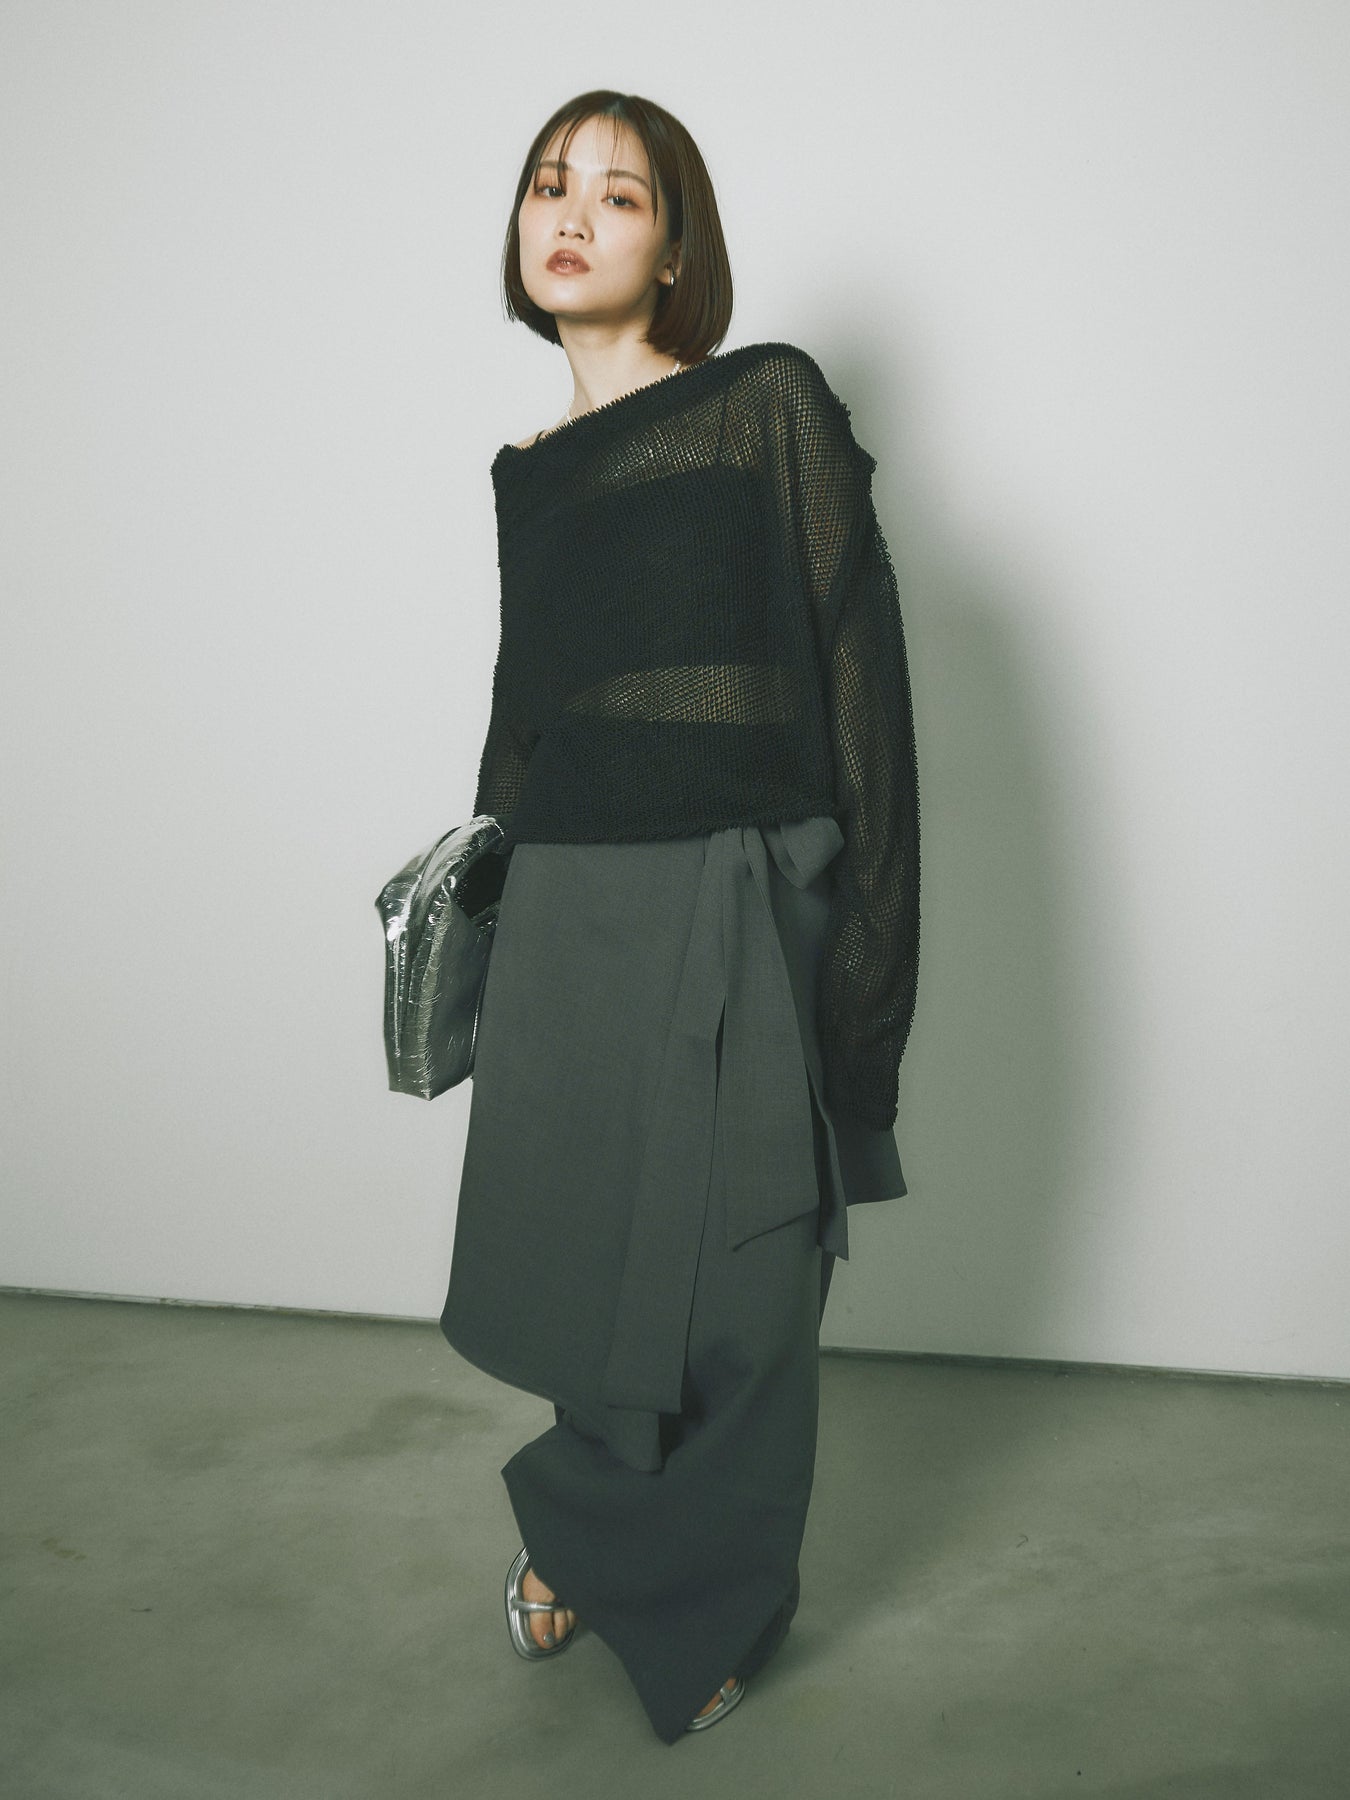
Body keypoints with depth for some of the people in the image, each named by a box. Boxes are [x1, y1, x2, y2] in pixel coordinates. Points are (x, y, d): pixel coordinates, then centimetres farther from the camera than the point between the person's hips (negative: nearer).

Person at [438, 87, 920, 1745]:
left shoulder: (772, 406, -2)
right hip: (566, 918, 5)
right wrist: (490, 879, 19)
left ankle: (699, 1606, 32)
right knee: (582, 1255, 13)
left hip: (732, 907, -4)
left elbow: (859, 669, -7)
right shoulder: (527, 474, 13)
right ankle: (599, 1532, 42)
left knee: (726, 1283, 7)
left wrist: (861, 937, -13)